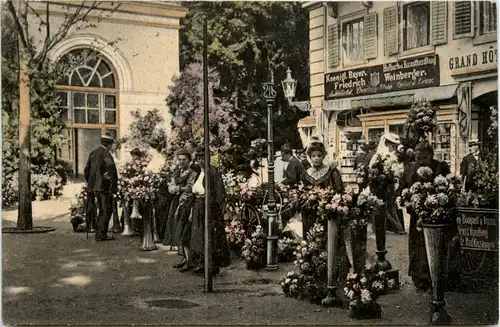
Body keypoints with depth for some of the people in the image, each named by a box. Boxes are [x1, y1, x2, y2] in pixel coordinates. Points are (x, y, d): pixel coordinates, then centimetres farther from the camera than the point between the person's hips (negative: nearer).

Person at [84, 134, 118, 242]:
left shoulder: (93, 153, 12)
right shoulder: (106, 154, -13)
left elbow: (86, 171, 18)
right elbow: (112, 172, -23)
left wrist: (90, 184, 24)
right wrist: (114, 188, -16)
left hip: (94, 188, 8)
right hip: (104, 188, -8)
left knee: (102, 211, 17)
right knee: (107, 211, 1)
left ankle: (100, 234, 20)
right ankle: (101, 235, 1)